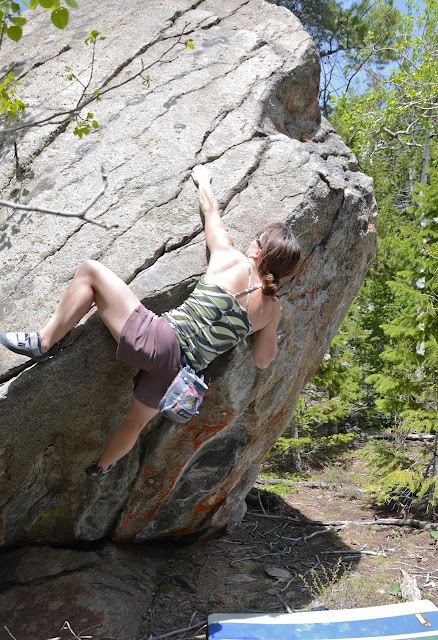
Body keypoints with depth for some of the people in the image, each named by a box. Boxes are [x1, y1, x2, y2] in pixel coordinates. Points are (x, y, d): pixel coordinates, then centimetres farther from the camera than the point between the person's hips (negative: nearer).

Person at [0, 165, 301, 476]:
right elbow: (263, 360, 18)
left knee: (90, 270, 2)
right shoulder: (272, 308, 5)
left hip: (157, 340, -6)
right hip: (178, 374, 6)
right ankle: (102, 465, 56)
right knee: (137, 421, 33)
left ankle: (44, 341, 2)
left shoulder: (231, 260, -5)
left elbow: (211, 208, 11)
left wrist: (202, 177, 31)